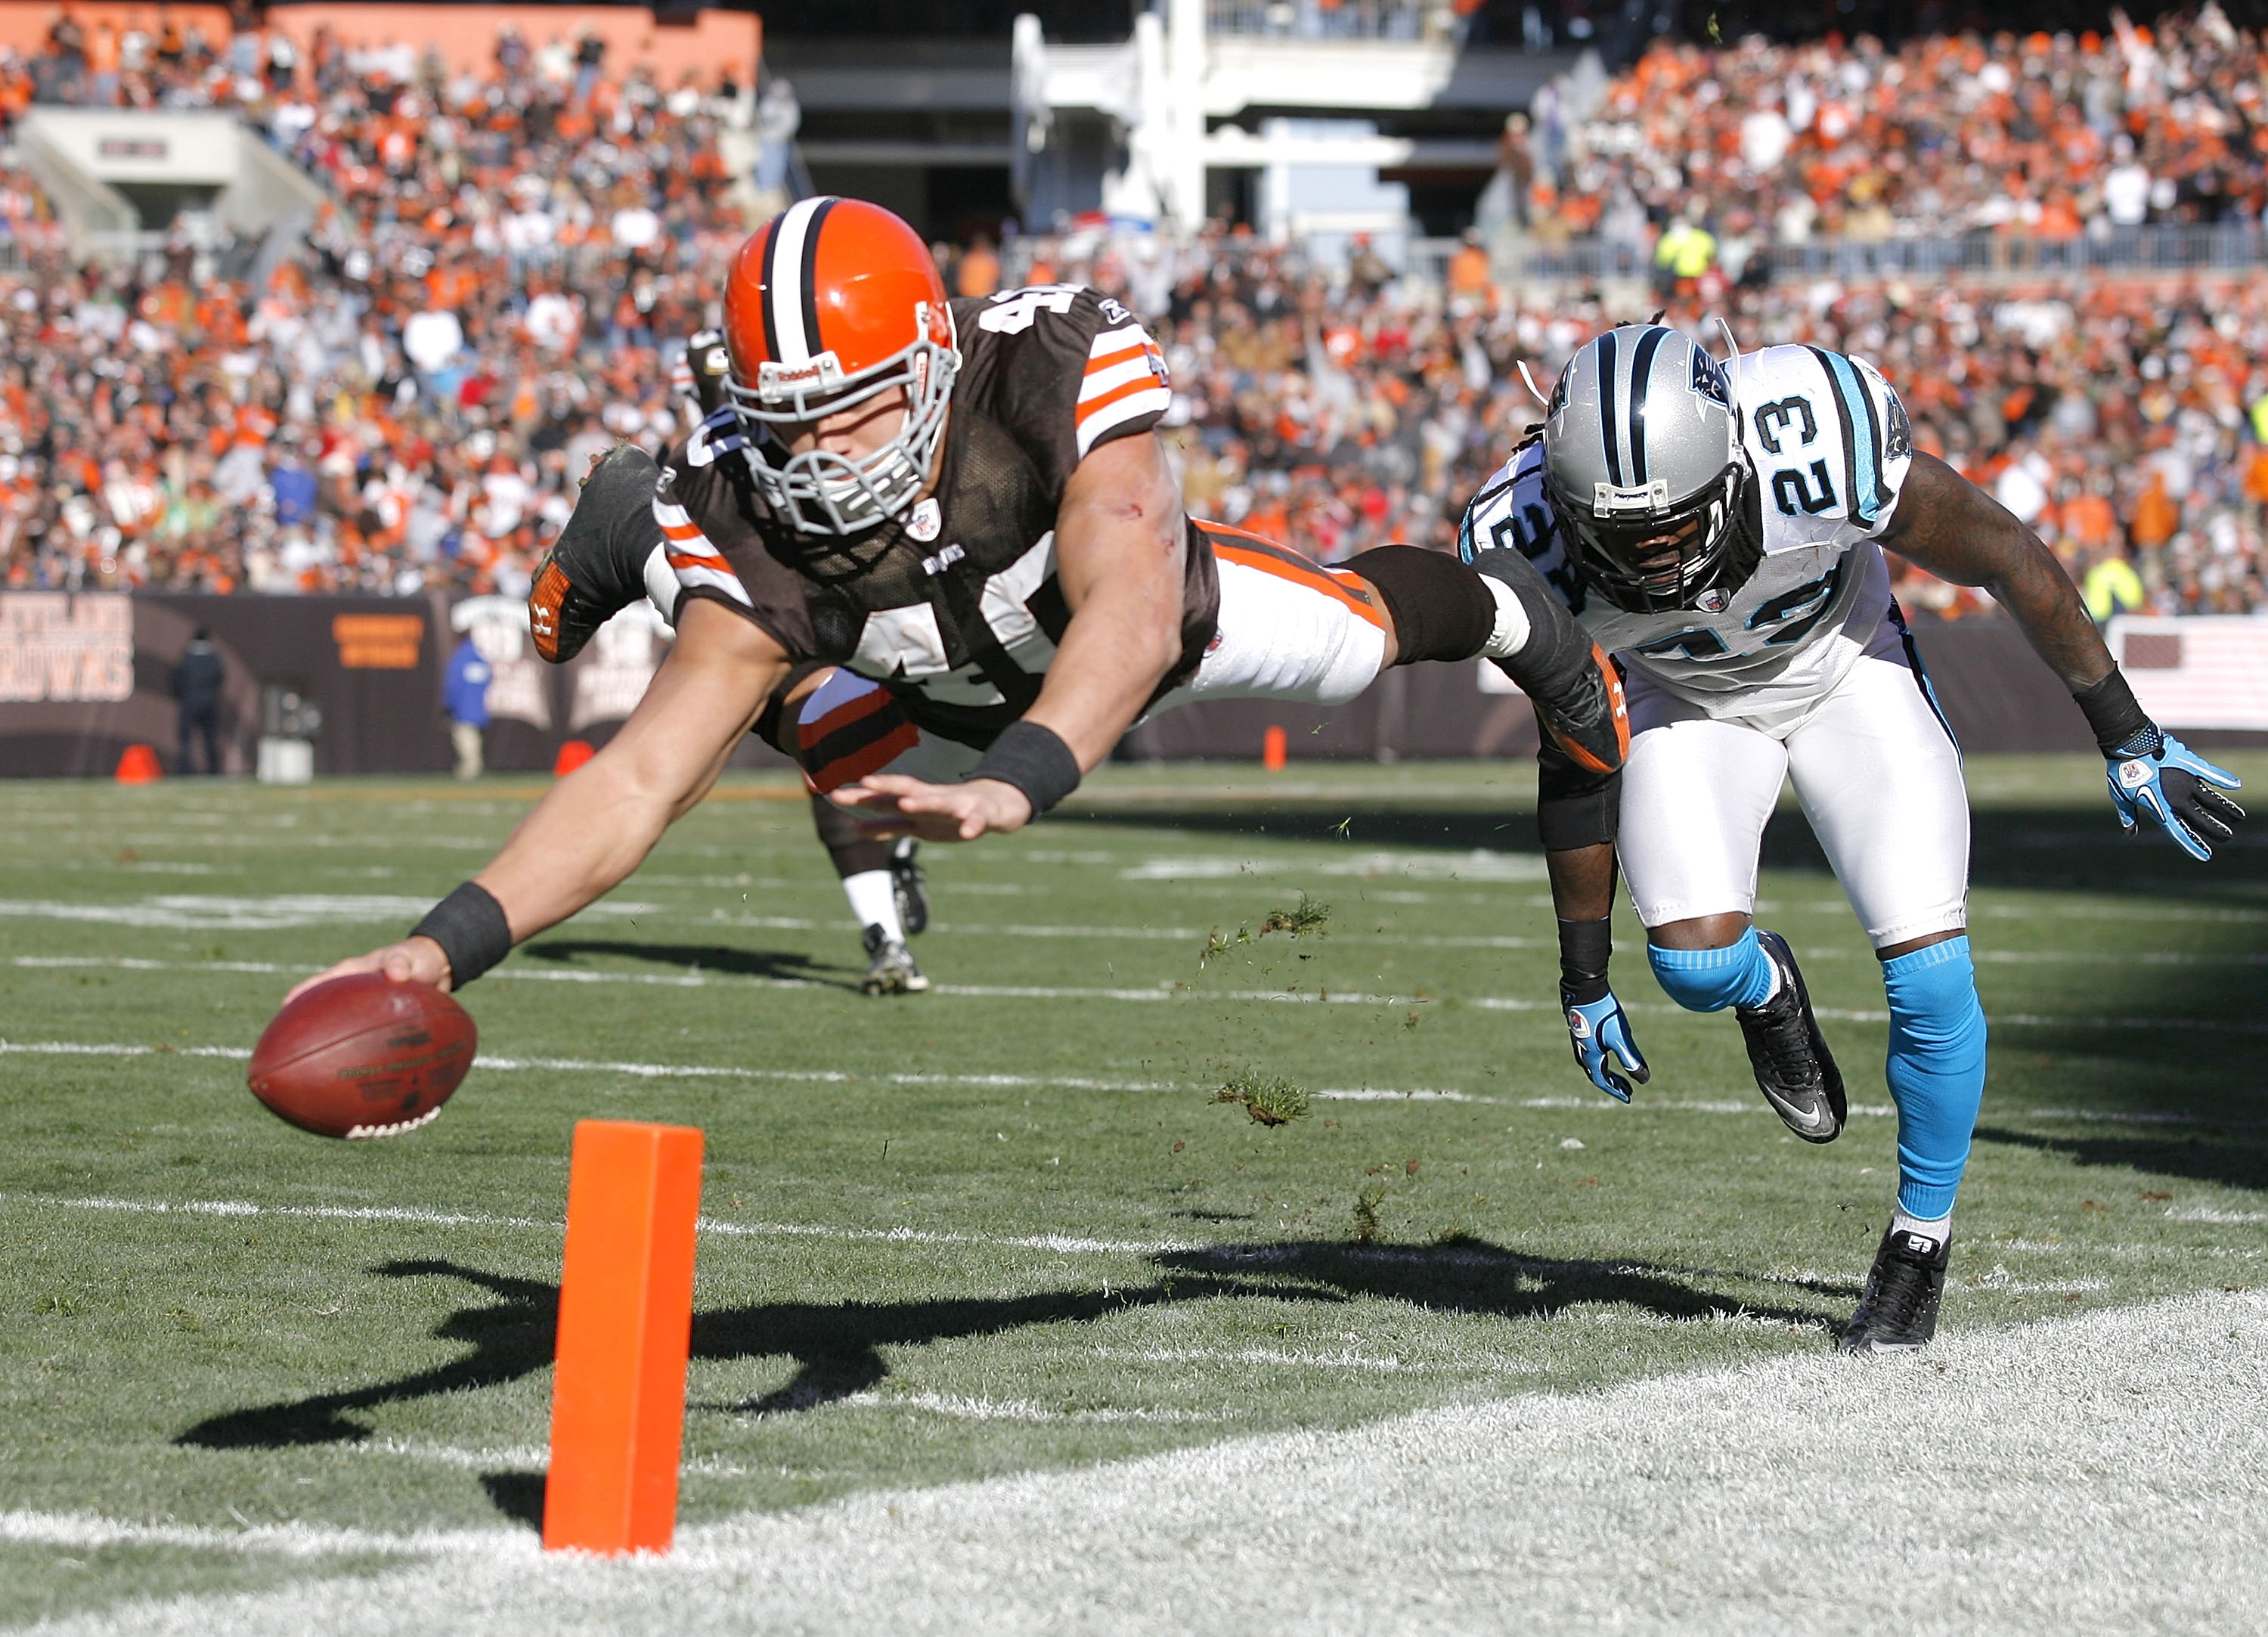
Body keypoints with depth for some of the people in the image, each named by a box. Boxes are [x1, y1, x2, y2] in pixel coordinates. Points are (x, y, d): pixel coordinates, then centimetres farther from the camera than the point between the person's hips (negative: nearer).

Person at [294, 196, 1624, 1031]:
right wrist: (451, 945, -58)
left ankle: (1514, 614, 53)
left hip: (1147, 599, -2)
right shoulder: (758, 524, -40)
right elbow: (643, 780, -43)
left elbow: (1130, 614, -63)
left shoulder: (1062, 365, -49)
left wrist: (1013, 785, -81)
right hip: (949, 682, 2)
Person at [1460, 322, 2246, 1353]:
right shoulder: (1531, 551, -30)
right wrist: (1583, 973, -3)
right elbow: (1578, 755, -11)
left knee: (1930, 976, -13)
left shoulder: (1822, 445, -39)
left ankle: (1921, 1241, 10)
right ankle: (1767, 990, 17)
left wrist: (2127, 740, -9)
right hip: (1685, 696, 1)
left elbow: (2006, 559, -20)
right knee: (1695, 963, -21)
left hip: (1842, 664, -1)